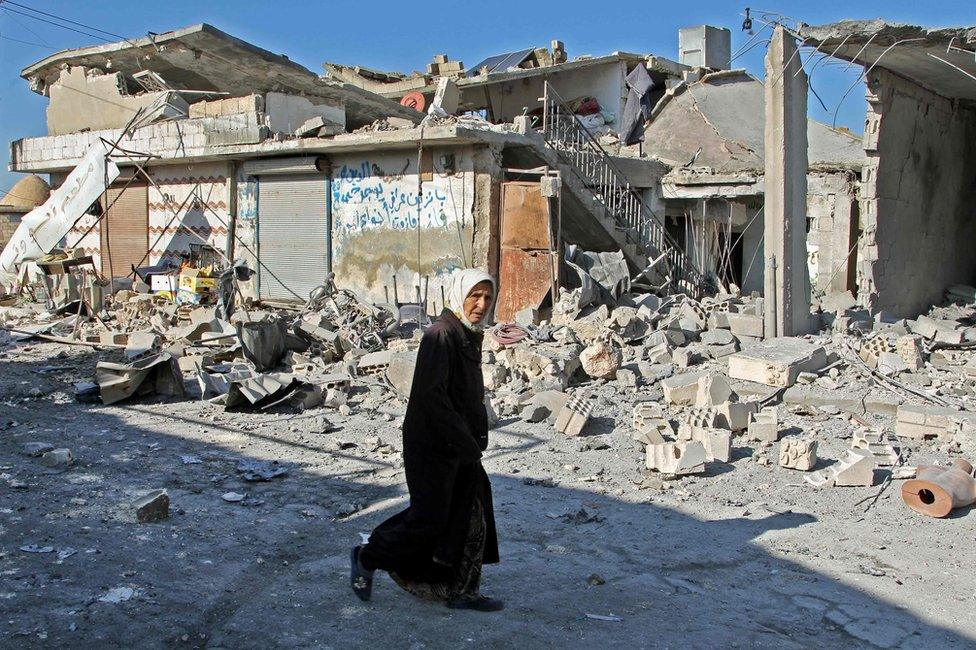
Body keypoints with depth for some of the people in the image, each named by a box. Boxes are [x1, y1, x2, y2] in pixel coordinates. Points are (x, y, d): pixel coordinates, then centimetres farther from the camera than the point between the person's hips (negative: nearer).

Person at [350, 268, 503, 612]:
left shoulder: (470, 335, 10)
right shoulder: (441, 334, -19)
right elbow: (430, 394, -26)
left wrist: (476, 437, 11)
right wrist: (466, 442, -23)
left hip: (461, 445, 9)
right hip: (432, 445, -9)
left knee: (472, 516, 11)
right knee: (429, 518, 0)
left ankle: (461, 590, 23)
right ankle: (367, 558, 21)